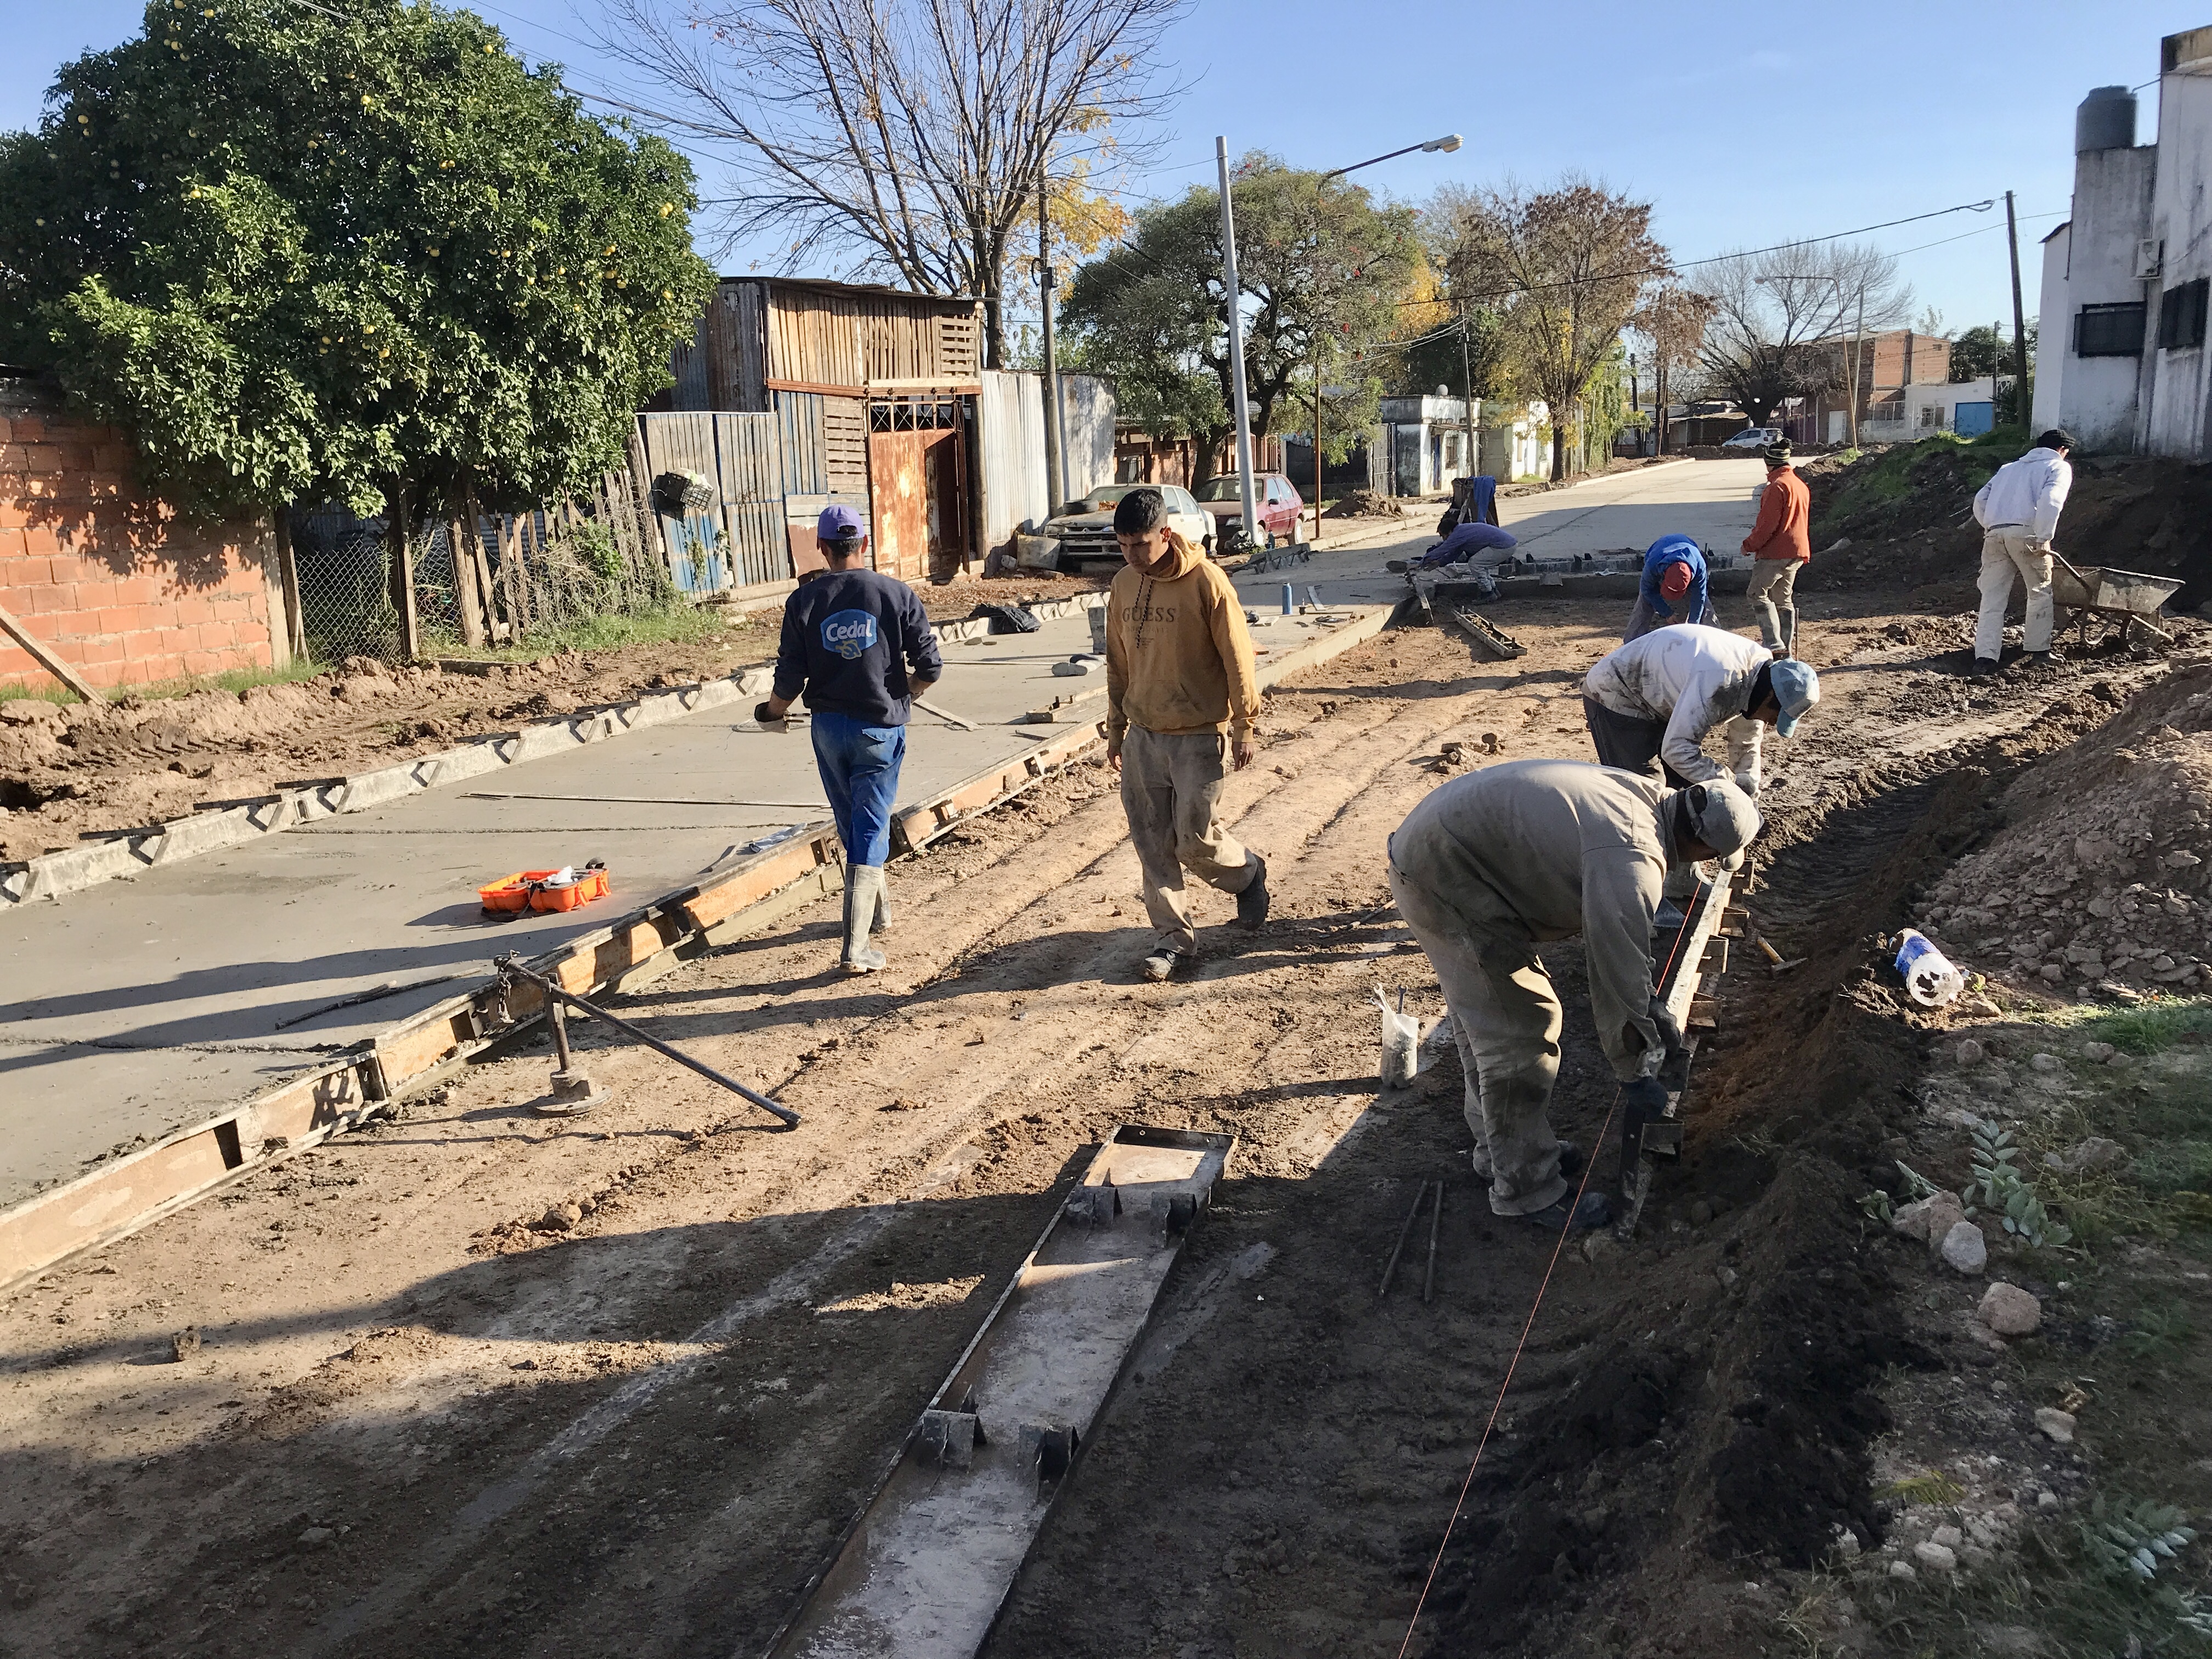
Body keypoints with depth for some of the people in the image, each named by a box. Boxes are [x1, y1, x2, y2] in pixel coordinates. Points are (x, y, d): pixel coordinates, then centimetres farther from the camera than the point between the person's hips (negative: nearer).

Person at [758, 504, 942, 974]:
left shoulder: (804, 600, -5)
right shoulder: (898, 595, -7)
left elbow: (790, 679, -7)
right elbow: (930, 668, -8)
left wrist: (772, 712, 14)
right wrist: (906, 692, 15)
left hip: (829, 728, 2)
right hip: (881, 727, -2)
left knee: (852, 826, 20)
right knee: (869, 833, 1)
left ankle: (878, 909, 39)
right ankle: (856, 948, -4)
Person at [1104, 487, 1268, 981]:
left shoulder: (1206, 581, -14)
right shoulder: (1123, 584, 4)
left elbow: (1238, 658, -10)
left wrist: (1243, 727, -8)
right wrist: (1116, 728, 15)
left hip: (1199, 736, -5)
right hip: (1143, 736, 5)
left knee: (1196, 841, -1)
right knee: (1152, 843, 6)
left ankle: (1248, 873, 30)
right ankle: (1174, 934, 18)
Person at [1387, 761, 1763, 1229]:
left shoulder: (1647, 798, 6)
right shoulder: (1631, 860, -25)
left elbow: (1620, 934, 19)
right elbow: (1617, 972, -18)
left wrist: (1651, 1006, 21)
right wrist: (1634, 1072, -4)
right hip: (1447, 877, -10)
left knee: (1484, 1020, 22)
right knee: (1516, 1036, -3)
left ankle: (1500, 1147, 38)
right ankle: (1526, 1190, 10)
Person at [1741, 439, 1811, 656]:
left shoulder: (1777, 486, -14)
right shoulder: (1801, 484, 16)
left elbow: (1768, 523, -18)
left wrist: (1750, 544, -6)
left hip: (1776, 552, -9)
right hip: (1797, 552, 9)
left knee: (1758, 593, -4)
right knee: (1784, 600, 13)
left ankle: (1773, 643, -14)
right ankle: (1787, 650, 13)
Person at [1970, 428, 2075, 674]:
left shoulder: (2010, 467, 29)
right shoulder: (2059, 467, 11)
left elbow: (1980, 500, 20)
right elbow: (2050, 500, -9)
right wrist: (2044, 540, -10)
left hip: (1993, 534, 4)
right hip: (2026, 532, -4)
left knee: (1993, 598, 2)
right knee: (2040, 592, 14)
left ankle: (1985, 657, -9)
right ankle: (2038, 651, 17)